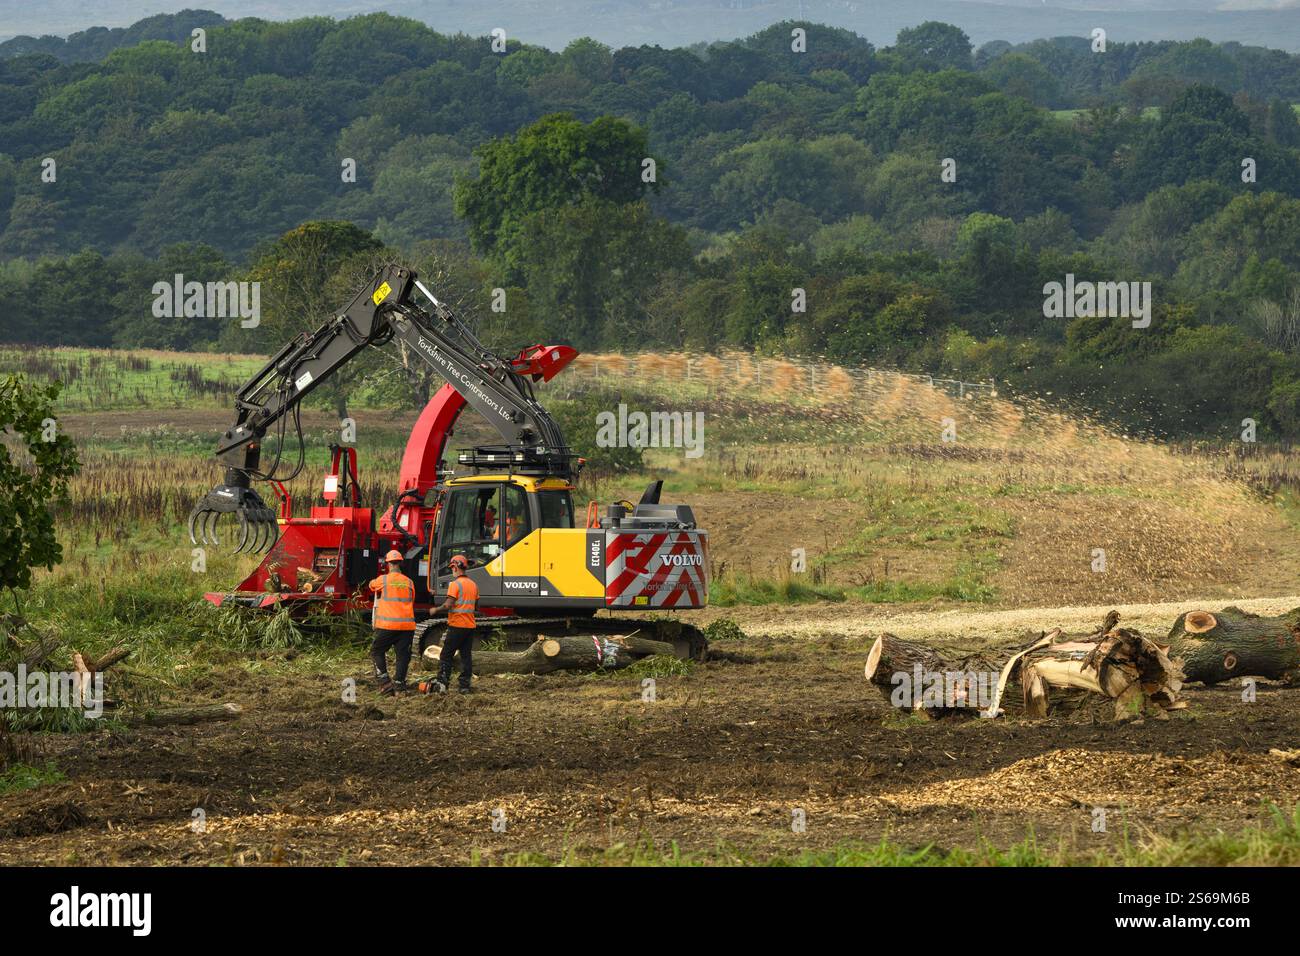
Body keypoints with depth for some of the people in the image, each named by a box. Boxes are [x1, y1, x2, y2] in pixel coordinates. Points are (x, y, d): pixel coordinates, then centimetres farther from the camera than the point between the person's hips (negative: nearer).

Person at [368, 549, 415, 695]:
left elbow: (372, 585, 21)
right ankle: (399, 685, 2)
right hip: (407, 625, 3)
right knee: (402, 655, 7)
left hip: (387, 625, -3)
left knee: (377, 651, 12)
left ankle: (385, 681, 0)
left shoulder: (383, 580, -2)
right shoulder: (409, 582, 7)